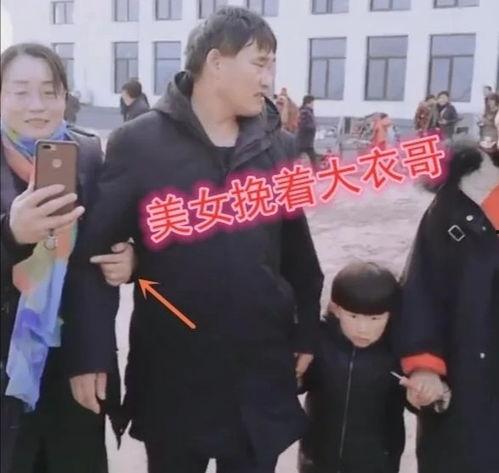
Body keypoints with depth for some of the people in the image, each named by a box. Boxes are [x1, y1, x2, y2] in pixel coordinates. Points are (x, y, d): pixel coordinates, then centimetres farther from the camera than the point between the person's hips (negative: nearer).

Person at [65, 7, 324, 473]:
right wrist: (90, 353, -12)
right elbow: (92, 251, -9)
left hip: (262, 372, 3)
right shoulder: (137, 143, -8)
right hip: (171, 375, -2)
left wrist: (307, 333, 8)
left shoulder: (278, 147, 3)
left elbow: (297, 248, 7)